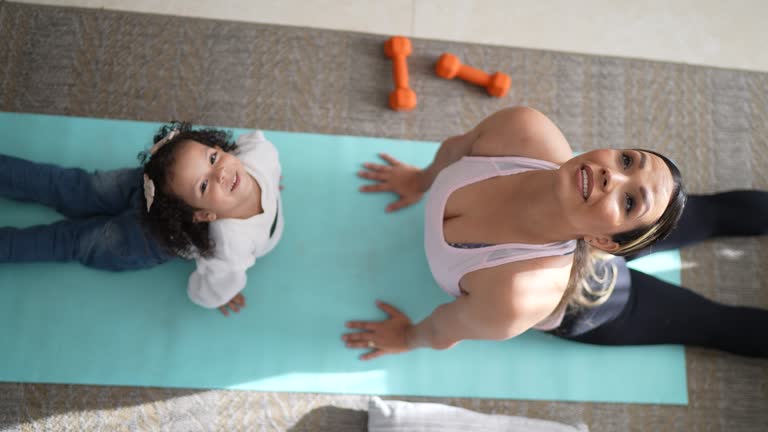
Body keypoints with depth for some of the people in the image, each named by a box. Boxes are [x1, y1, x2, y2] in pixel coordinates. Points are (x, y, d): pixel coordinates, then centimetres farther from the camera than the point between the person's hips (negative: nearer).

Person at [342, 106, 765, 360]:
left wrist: (407, 339, -5)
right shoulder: (524, 129, -40)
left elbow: (442, 334, -27)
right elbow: (456, 147, -14)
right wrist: (421, 179, 5)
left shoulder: (515, 301, -52)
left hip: (597, 302, -3)